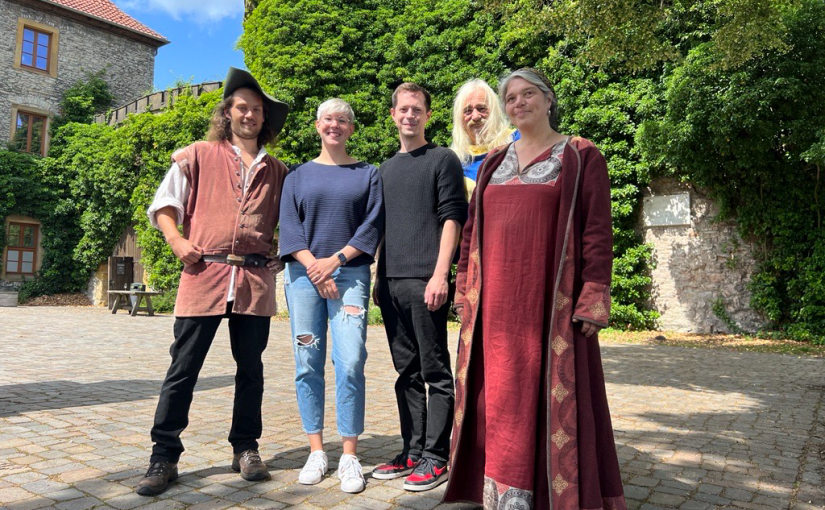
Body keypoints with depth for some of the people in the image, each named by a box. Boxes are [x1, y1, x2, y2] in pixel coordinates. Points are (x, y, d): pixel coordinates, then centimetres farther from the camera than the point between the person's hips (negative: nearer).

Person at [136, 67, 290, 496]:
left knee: (250, 368, 8)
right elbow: (164, 204, 11)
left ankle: (245, 449, 22)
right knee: (183, 369, 0)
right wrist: (176, 240, -4)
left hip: (256, 279, 3)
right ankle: (164, 456, 11)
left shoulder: (276, 171, 17)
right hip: (204, 274, -2)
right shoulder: (199, 155, 10)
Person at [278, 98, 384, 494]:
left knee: (350, 362, -11)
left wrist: (334, 260, -10)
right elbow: (288, 227, 5)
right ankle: (316, 453, 12)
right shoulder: (298, 175, 14)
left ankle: (349, 457, -1)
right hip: (304, 275, 2)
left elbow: (372, 226, 1)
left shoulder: (367, 174, 11)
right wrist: (314, 267, -9)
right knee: (308, 364, 1)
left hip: (350, 274, -1)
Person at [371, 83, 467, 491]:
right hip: (391, 284, 6)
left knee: (435, 373, 0)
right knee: (407, 373, 11)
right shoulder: (386, 169, 20)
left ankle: (436, 458, 8)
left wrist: (440, 275, -16)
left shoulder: (443, 159, 3)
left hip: (425, 282, -6)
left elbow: (452, 217, -6)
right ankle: (412, 452, 20)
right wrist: (378, 278, 16)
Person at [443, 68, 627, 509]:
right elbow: (472, 228, 16)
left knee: (548, 394, 1)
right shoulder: (493, 162, 16)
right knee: (498, 394, 8)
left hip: (550, 298, -4)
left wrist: (592, 298, -12)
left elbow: (597, 231, -4)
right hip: (494, 299, 5)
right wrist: (465, 290, 10)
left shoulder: (581, 157, 2)